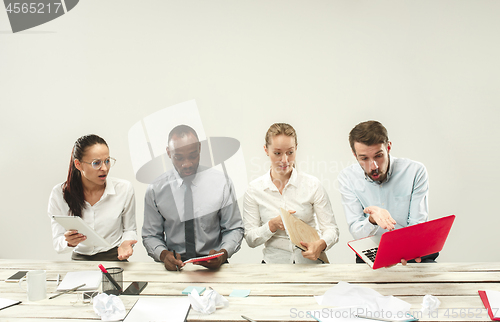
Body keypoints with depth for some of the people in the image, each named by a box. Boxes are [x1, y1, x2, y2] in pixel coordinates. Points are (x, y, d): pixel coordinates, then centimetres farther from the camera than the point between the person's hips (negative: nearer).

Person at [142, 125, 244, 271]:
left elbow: (234, 229, 6)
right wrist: (163, 254, -12)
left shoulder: (221, 183, 0)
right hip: (173, 266, 1)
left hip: (212, 266, -1)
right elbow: (150, 235, 9)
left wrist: (223, 253, -13)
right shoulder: (155, 190, 1)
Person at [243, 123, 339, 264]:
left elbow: (331, 228, 2)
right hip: (274, 264, 0)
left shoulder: (312, 185, 2)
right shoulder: (254, 189, 3)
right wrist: (273, 225, -15)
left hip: (310, 263, 0)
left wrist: (321, 244, -21)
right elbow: (250, 239, 4)